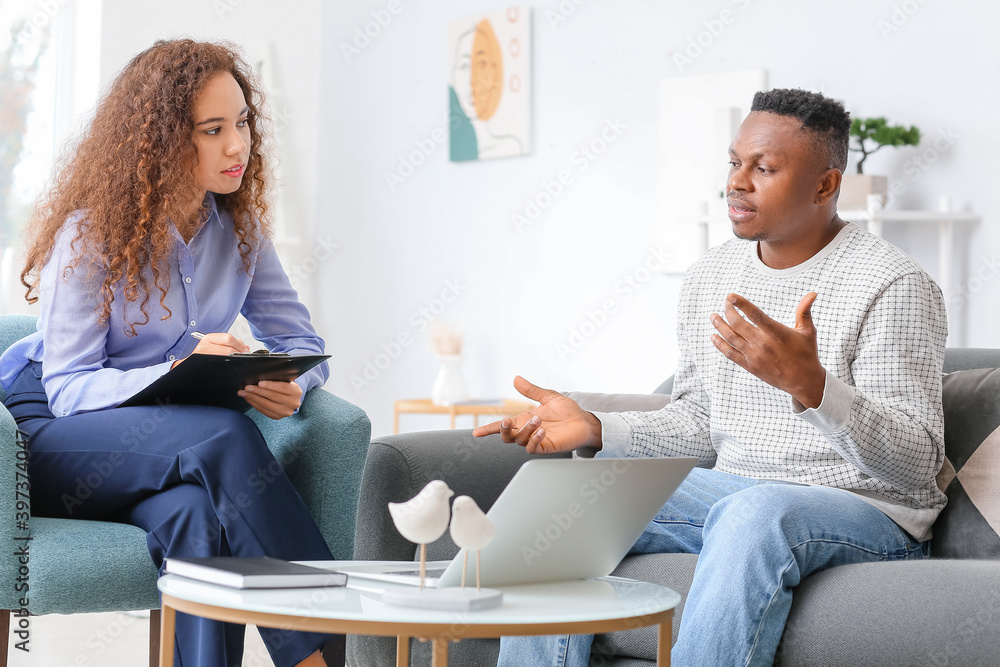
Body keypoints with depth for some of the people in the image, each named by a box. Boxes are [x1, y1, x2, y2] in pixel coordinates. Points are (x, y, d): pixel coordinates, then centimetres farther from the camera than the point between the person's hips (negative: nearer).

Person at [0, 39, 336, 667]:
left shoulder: (240, 226, 3)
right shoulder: (91, 232, -13)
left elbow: (302, 341, 7)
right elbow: (67, 387, -16)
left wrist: (289, 385, -19)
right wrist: (180, 373, -34)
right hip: (52, 432, -4)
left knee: (196, 513, -35)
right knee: (223, 432, -34)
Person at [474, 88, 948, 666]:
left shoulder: (893, 286, -12)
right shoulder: (709, 277, 11)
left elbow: (917, 464, -19)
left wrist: (809, 385, -35)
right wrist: (595, 429, -1)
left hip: (868, 511, -7)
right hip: (730, 492, 7)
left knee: (754, 512, -39)